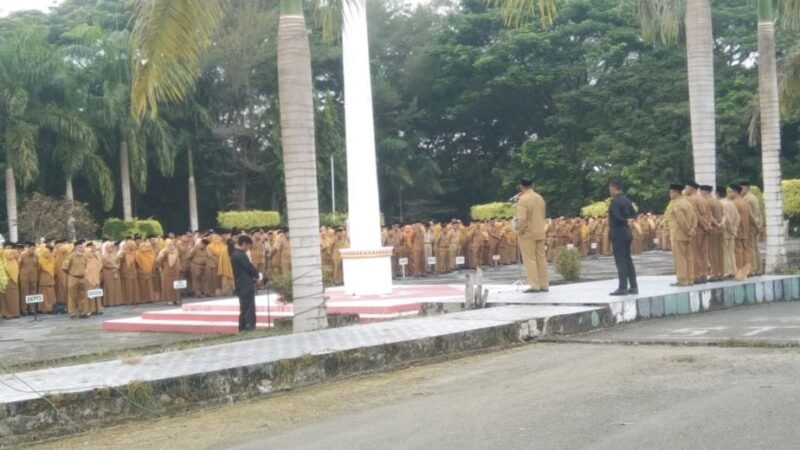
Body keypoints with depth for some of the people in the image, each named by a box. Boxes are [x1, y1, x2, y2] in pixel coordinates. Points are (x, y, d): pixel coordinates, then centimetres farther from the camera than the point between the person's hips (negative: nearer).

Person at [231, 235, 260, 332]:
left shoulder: (235, 254, 15)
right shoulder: (241, 255, -16)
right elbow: (250, 268, -16)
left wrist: (254, 273, 5)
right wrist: (257, 275, 4)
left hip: (241, 286, 10)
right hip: (246, 286, -10)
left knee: (244, 309, 13)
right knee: (249, 309, -9)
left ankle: (243, 328, 16)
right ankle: (250, 327, -11)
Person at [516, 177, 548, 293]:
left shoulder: (523, 200, -16)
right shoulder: (540, 198, 7)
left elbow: (522, 219, -21)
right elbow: (543, 215, 13)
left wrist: (521, 230, -9)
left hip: (528, 234, -7)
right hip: (540, 233, 7)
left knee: (530, 260, -1)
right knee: (541, 259, 10)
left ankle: (535, 285, -2)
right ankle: (544, 285, 12)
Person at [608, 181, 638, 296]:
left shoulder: (615, 201, -15)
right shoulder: (627, 200, 11)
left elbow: (616, 217, -23)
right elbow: (633, 215, 15)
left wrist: (625, 222, -8)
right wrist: (627, 220, 4)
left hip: (617, 234, -8)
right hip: (626, 233, 8)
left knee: (620, 261, -6)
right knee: (628, 260, 12)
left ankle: (623, 287, -5)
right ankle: (633, 286, 13)